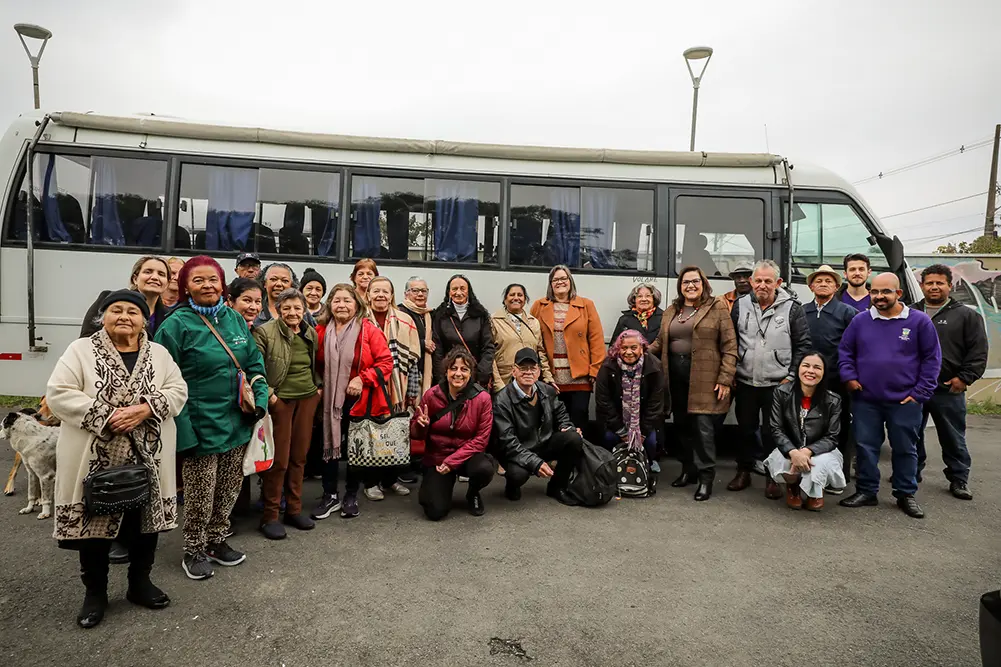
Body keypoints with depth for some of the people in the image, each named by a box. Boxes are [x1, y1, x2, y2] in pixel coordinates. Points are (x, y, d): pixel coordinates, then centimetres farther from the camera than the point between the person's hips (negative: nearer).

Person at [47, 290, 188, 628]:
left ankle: (140, 583, 31)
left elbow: (178, 391, 1)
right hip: (95, 458, -2)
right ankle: (95, 592, 25)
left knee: (145, 520, 12)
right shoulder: (81, 350, -1)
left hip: (147, 458, 3)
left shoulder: (159, 354, 7)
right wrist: (106, 417, -19)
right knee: (94, 522, 7)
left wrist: (145, 409, -17)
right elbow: (58, 394, -10)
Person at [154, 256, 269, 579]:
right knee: (201, 493, 5)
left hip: (237, 422, 6)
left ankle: (217, 540, 36)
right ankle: (194, 551, 26)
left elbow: (255, 363, 13)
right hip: (201, 426, -5)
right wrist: (183, 430, -18)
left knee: (230, 488, 16)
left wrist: (260, 400, 0)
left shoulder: (235, 319, 7)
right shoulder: (176, 324, -10)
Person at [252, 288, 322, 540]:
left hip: (307, 399, 5)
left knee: (299, 456, 10)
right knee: (278, 459, -2)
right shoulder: (265, 332, -9)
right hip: (279, 400, -5)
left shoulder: (311, 334, 9)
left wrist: (318, 386, 10)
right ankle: (269, 516, 11)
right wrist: (267, 394, -18)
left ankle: (294, 510, 23)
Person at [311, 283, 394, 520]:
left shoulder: (369, 330, -10)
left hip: (360, 399, -2)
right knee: (330, 445, 7)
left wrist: (363, 379, -20)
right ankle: (330, 496, 22)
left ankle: (351, 496, 26)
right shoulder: (321, 331, 0)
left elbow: (386, 361, -11)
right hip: (330, 399, 2)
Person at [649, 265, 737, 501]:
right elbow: (660, 342, 16)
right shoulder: (672, 311, 15)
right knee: (681, 425, 10)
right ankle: (689, 469, 26)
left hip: (704, 377, -5)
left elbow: (729, 346, -5)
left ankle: (706, 477, 5)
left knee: (703, 426, -6)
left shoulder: (717, 308, 0)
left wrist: (725, 379, -11)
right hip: (676, 375, 5)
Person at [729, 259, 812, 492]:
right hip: (745, 383, 3)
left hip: (777, 384, -3)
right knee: (745, 428, 14)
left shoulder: (792, 308, -4)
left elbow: (803, 345, -2)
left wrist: (791, 376, -6)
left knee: (773, 432, 5)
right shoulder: (741, 305, 3)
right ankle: (744, 470, 28)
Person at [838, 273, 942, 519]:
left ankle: (906, 494, 25)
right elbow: (845, 351, 10)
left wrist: (920, 392, -5)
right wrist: (849, 376, -4)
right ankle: (866, 491, 21)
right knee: (865, 448, 7)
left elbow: (931, 358, -1)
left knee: (905, 449, 10)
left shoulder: (919, 321, -3)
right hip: (865, 400, 2)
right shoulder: (860, 321, 3)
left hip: (905, 402, -1)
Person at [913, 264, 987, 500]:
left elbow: (978, 351, -1)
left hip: (948, 390, -3)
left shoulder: (966, 316, 2)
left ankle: (958, 479, 17)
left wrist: (964, 378, -9)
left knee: (953, 438, 5)